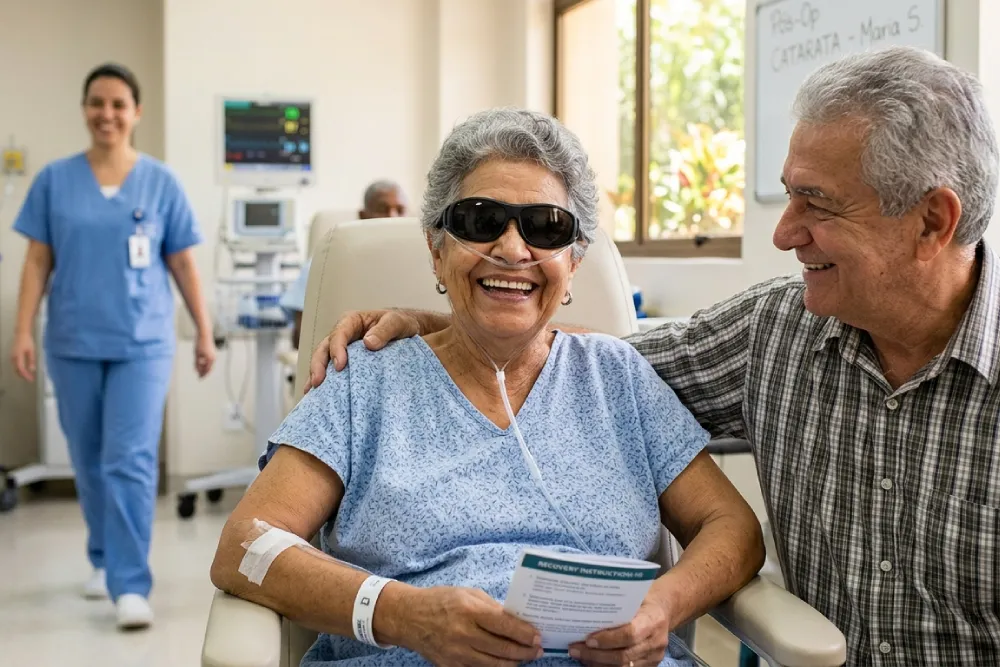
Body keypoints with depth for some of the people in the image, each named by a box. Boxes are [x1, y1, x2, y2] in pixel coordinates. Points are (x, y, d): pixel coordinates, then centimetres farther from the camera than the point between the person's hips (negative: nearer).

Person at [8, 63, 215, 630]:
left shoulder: (161, 183, 0)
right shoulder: (55, 180, 3)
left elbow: (184, 265, 3)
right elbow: (38, 262, 3)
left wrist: (205, 333, 3)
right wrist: (24, 332, -4)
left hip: (142, 343, -2)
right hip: (74, 344, 2)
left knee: (131, 461, -10)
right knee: (90, 462, 13)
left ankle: (132, 586, -8)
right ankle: (105, 561, 31)